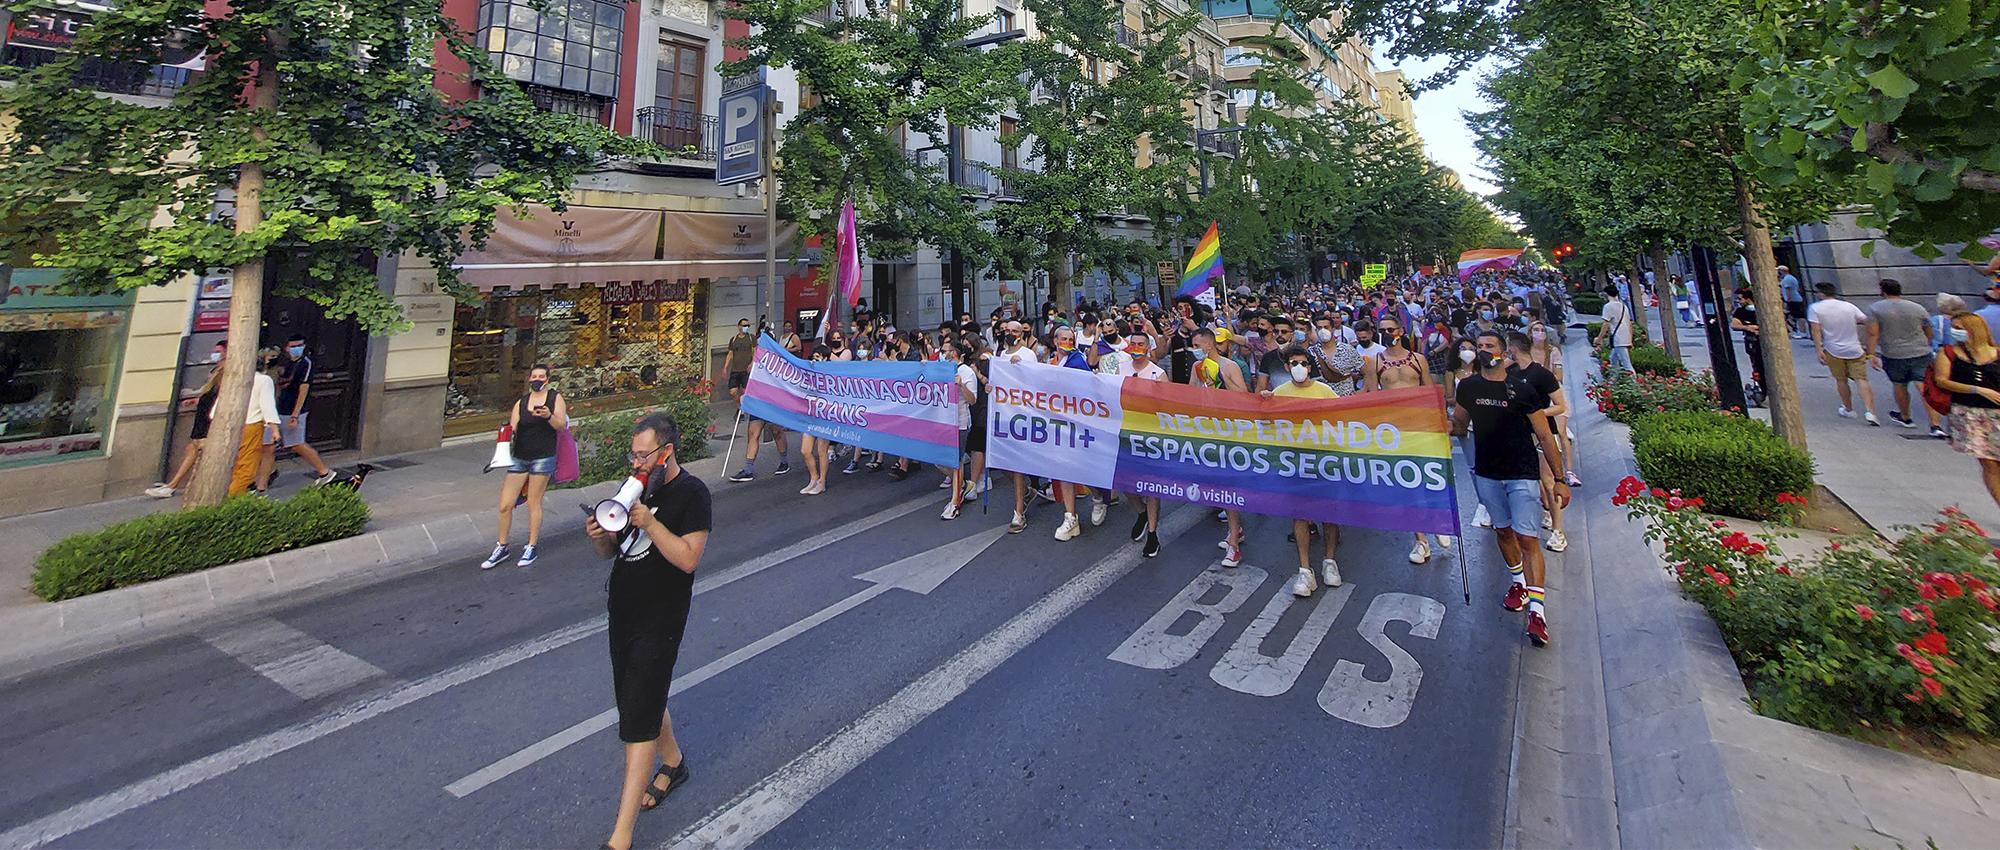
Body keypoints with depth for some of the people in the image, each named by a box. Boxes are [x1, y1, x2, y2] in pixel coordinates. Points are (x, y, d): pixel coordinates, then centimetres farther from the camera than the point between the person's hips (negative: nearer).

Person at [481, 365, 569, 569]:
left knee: (534, 503, 2)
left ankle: (531, 548, 14)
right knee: (505, 505, 2)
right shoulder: (521, 403, 9)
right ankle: (501, 547, 18)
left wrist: (549, 416, -26)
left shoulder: (555, 398, 1)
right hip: (519, 458, 3)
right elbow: (512, 428, 3)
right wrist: (507, 429, -19)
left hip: (543, 458, -3)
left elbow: (562, 426, -7)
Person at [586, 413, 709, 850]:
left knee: (637, 719, -5)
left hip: (659, 620, -8)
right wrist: (599, 536, -10)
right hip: (623, 612, 8)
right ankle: (672, 762, 46)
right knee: (644, 698, 22)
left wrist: (650, 523, -26)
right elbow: (611, 551, 12)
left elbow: (688, 558, -22)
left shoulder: (691, 493, -14)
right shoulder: (639, 486, 7)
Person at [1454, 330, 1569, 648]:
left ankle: (1537, 610, -7)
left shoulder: (1522, 390, -9)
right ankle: (1518, 583, 37)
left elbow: (1545, 437, -6)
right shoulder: (1468, 386, 1)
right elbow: (1458, 424, 12)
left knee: (1528, 539, -8)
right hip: (1486, 473, 4)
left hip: (1523, 474, -4)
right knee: (1503, 531, 16)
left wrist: (1560, 480, -6)